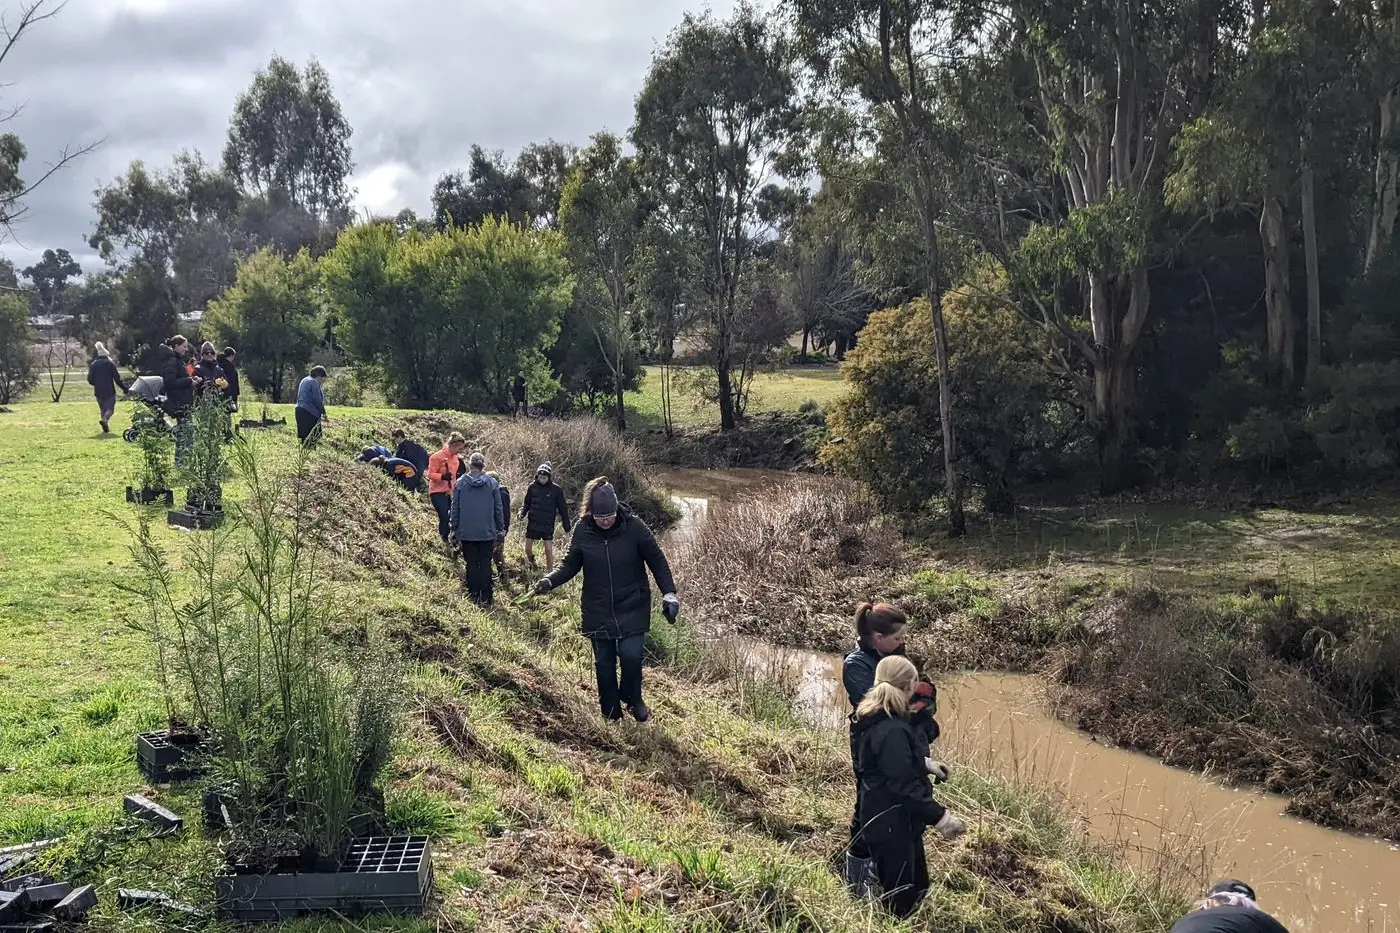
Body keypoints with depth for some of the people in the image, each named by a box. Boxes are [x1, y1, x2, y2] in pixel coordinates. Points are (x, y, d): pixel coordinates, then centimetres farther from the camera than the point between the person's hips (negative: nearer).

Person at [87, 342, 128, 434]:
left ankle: (106, 428, 9)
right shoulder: (110, 363, -4)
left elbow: (90, 380, 6)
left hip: (98, 392, 3)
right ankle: (104, 419, -30)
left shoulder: (93, 364, 5)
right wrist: (124, 388, -1)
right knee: (110, 408, 0)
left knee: (103, 409, 15)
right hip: (109, 391, -3)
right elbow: (117, 378, -8)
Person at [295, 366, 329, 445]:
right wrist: (324, 413, -6)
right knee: (312, 439, -9)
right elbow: (318, 400, -14)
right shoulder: (314, 382, -10)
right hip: (310, 413, -9)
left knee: (304, 437, 7)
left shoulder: (304, 380, 19)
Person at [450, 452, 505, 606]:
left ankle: (473, 596, 7)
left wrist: (453, 528, 8)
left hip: (466, 533, 0)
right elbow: (498, 509, 2)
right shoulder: (492, 483, -3)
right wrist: (501, 529, 11)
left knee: (471, 565, 7)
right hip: (487, 533, 0)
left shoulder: (460, 483, -3)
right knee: (485, 565, 4)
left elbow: (455, 508, 1)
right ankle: (486, 598, 2)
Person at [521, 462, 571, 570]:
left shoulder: (556, 490, -8)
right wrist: (522, 513, -14)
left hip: (548, 525, -2)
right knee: (528, 549, 10)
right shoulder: (533, 487, -3)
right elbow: (526, 503, 7)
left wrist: (567, 527, 0)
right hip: (532, 524, 2)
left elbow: (563, 509, -2)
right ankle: (531, 562, 40)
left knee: (549, 550, -3)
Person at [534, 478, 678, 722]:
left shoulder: (634, 527, -13)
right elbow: (570, 564, 3)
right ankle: (611, 712, 25)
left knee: (631, 655, -14)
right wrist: (550, 581, -15)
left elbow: (657, 561, -5)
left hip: (631, 608, -2)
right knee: (604, 662, 8)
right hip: (598, 610, 2)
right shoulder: (582, 530, -8)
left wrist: (669, 593, -12)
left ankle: (632, 698, 15)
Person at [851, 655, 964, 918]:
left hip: (897, 820, 10)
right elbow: (904, 786, -31)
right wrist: (939, 816, -26)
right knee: (899, 903, 7)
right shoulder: (892, 731, -30)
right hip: (890, 826, -10)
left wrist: (925, 763, 18)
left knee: (917, 887, 24)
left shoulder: (878, 720, 3)